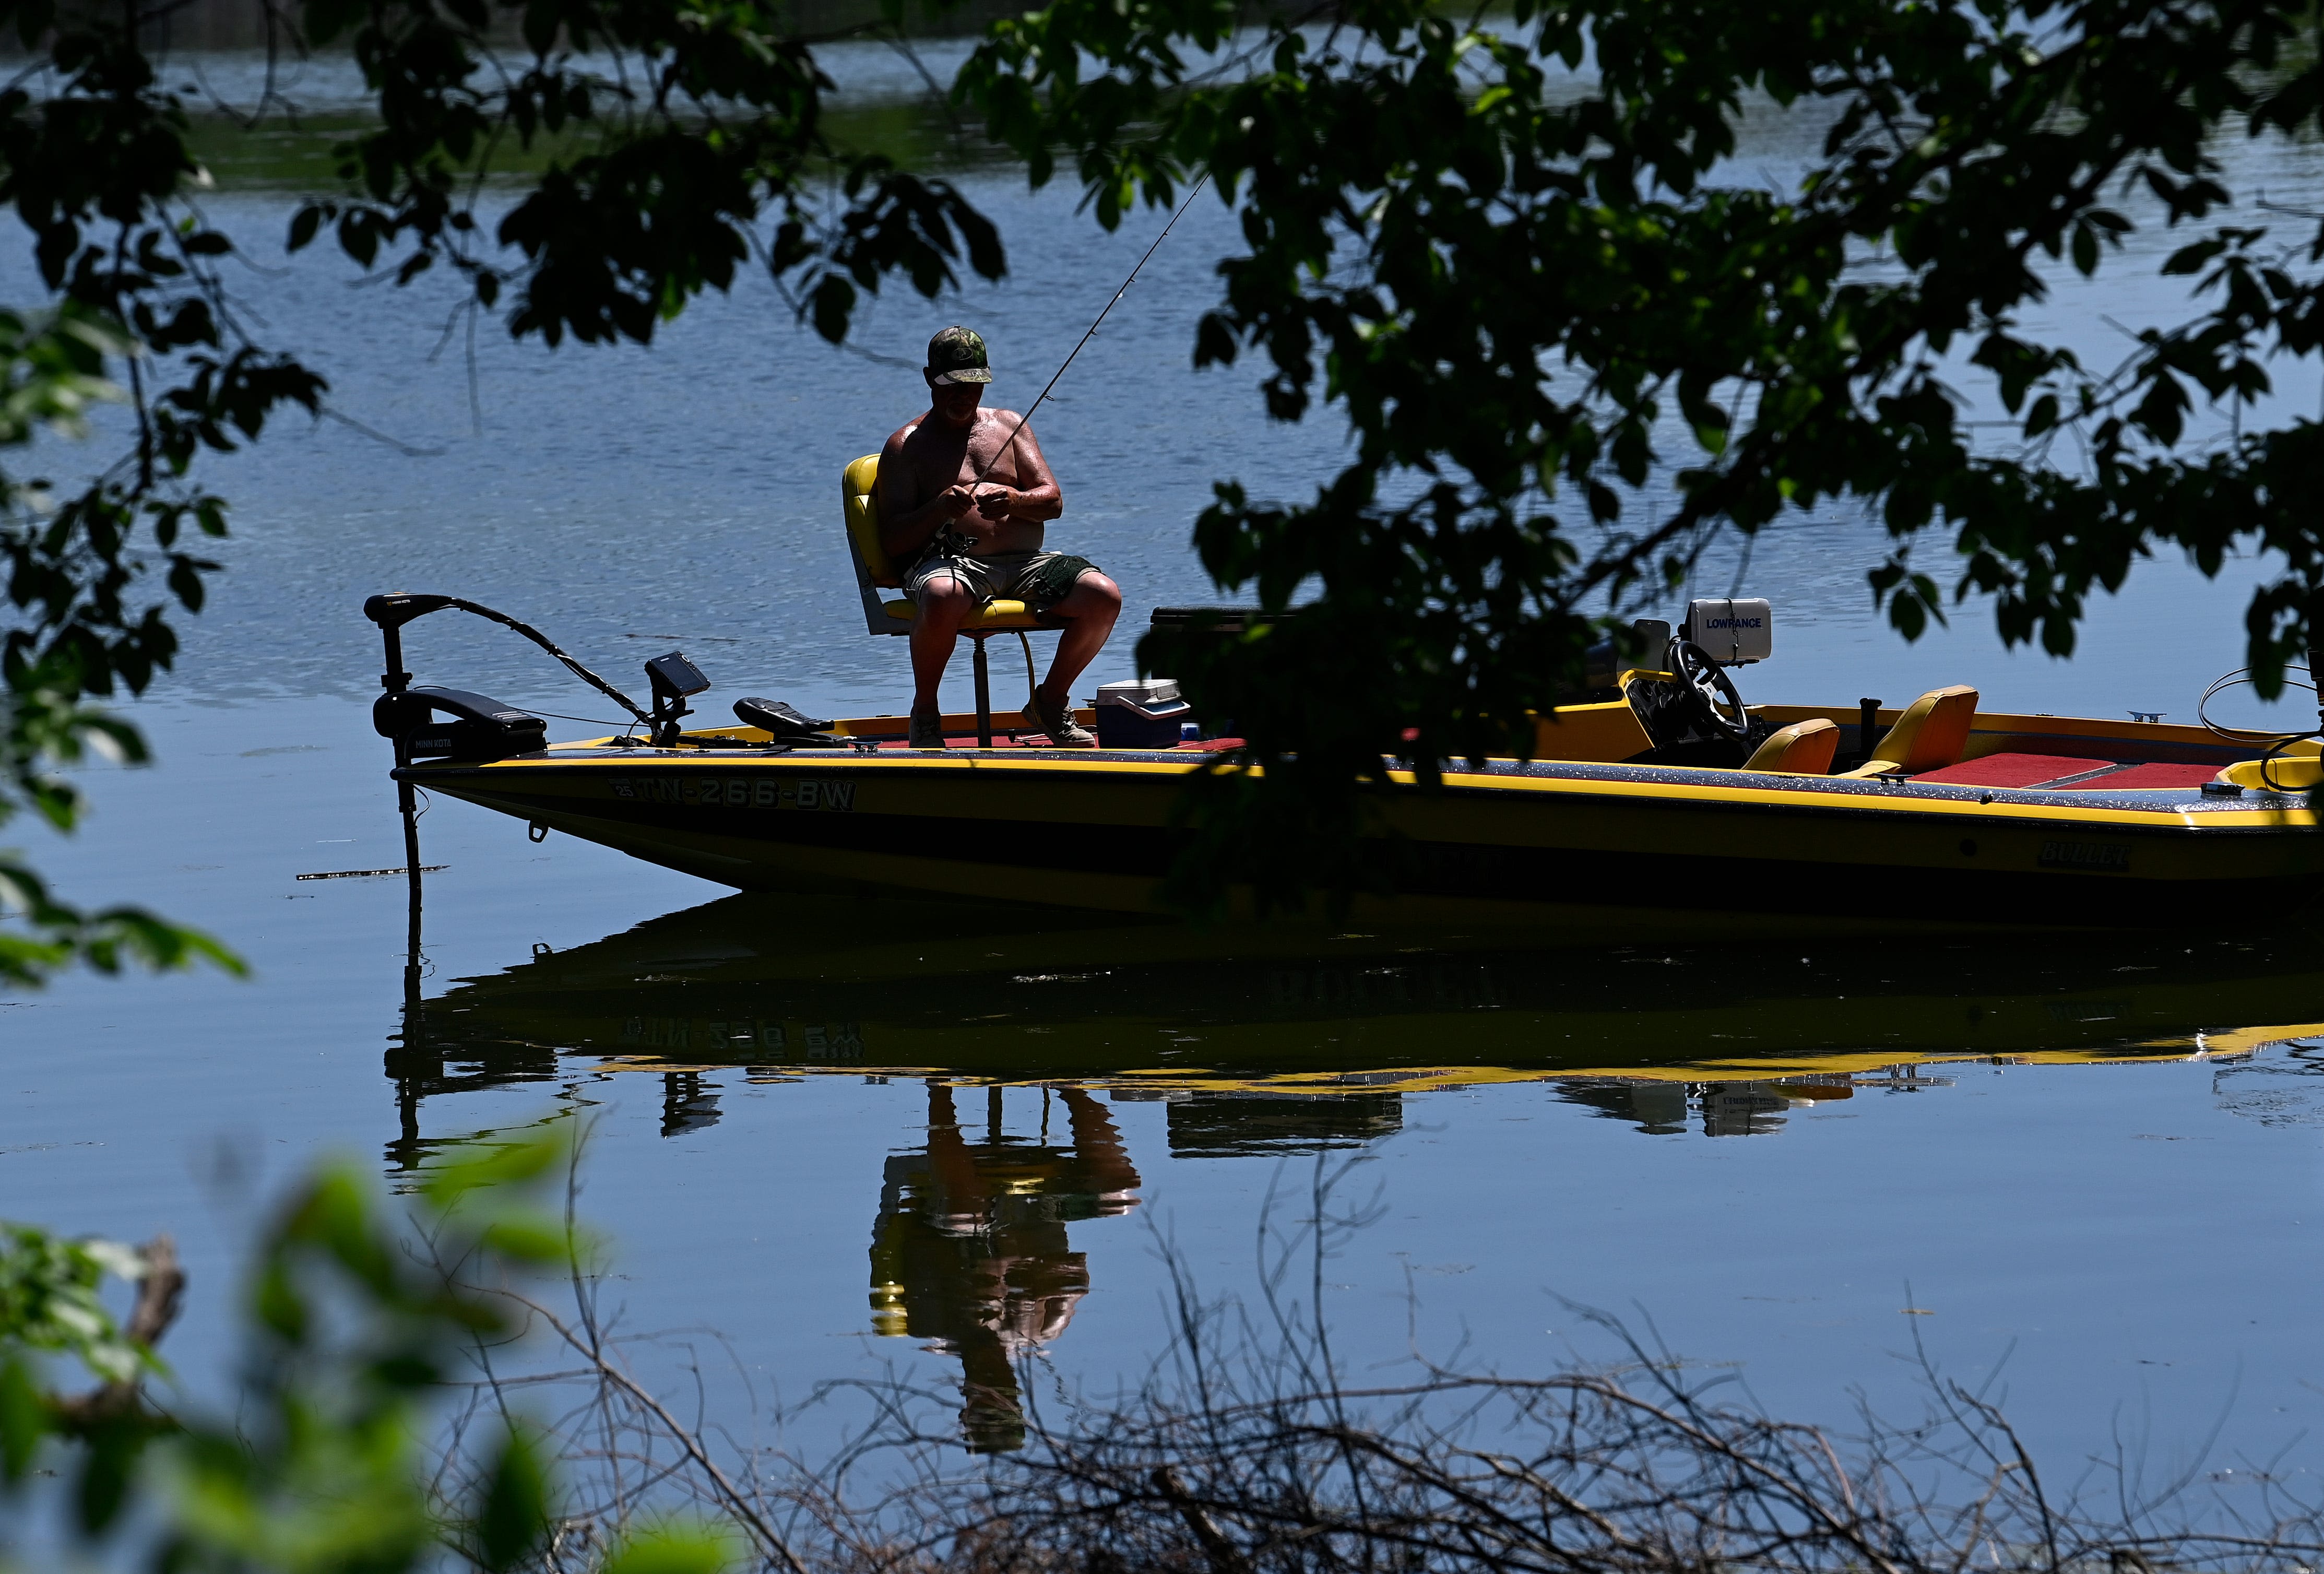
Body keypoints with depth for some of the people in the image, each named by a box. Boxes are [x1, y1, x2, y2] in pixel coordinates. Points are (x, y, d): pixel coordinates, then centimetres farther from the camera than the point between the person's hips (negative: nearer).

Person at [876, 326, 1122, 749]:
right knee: (941, 599, -42)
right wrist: (941, 509, -19)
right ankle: (925, 711, -17)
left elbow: (1052, 502, 10)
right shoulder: (907, 445, 9)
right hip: (950, 563, -4)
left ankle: (1052, 699, 2)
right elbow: (892, 541, 0)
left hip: (1025, 563, 4)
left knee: (1103, 596, -22)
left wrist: (1014, 501, -13)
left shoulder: (1010, 426, 21)